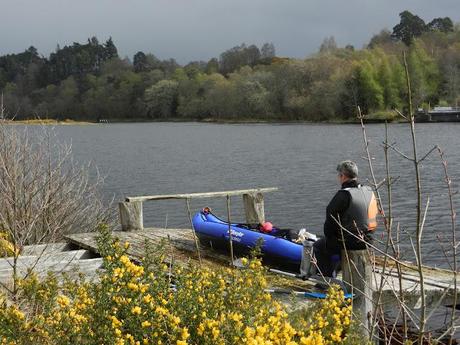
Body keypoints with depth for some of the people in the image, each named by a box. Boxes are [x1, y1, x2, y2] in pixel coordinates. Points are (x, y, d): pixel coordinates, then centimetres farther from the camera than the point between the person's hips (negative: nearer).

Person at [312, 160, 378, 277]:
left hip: (350, 241, -8)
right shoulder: (369, 191, 6)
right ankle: (330, 273, 45)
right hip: (367, 240, 8)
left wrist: (328, 236, 3)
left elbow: (331, 218, -15)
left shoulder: (344, 195, -20)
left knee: (318, 246, 13)